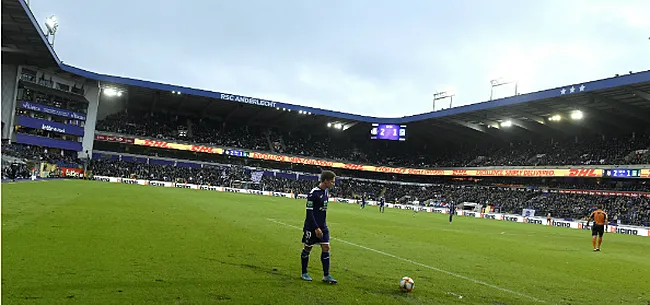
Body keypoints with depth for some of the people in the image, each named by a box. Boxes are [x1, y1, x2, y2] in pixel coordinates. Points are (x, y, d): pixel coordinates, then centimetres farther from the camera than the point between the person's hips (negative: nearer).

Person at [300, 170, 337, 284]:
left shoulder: (326, 191, 6)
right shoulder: (313, 193, -19)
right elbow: (309, 212, -19)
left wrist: (322, 226, 17)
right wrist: (316, 228, -21)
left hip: (322, 226, 7)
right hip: (311, 227, -7)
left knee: (326, 248, 1)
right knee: (307, 248, 6)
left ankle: (326, 275, 6)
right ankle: (304, 273, 22)